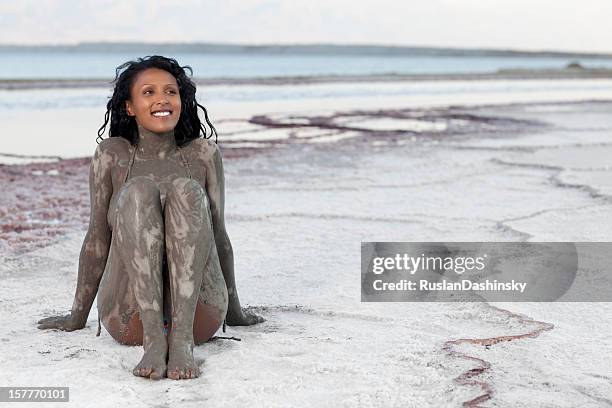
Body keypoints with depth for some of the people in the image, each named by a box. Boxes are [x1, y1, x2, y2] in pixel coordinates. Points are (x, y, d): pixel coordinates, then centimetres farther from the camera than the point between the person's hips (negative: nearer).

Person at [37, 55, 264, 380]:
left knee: (186, 190, -20)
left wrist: (234, 311, 21)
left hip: (198, 313, 1)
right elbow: (97, 238, 11)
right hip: (129, 314, -1)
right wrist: (77, 316, 17)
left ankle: (182, 337, -33)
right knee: (140, 190, -21)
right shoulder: (112, 154, 6)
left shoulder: (203, 154, 9)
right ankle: (153, 339, -34)